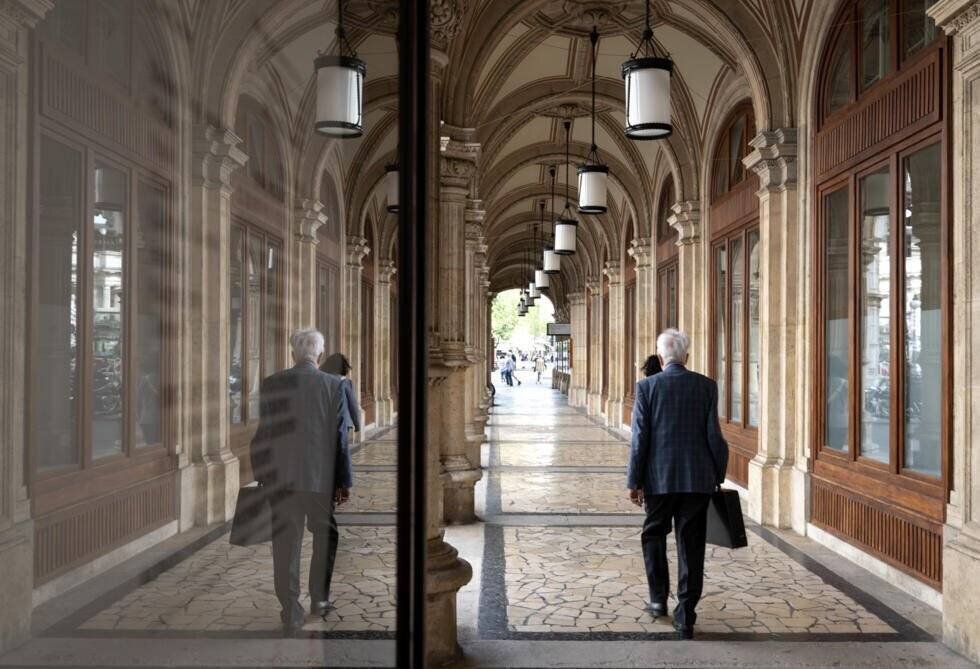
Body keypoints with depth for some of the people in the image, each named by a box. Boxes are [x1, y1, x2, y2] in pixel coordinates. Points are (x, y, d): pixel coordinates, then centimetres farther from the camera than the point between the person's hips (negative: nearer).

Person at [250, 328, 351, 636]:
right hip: (322, 476, -1)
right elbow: (340, 437, -6)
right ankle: (319, 599, 29)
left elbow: (262, 435, 0)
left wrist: (261, 475, 10)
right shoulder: (334, 385, -6)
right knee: (325, 537, 20)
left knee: (285, 546, 9)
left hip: (281, 478, 1)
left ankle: (291, 615, 13)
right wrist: (344, 481, 1)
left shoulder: (270, 384, -2)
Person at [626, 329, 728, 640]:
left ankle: (659, 598, 25)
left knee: (653, 535, 22)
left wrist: (634, 480, -1)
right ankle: (685, 618, 10)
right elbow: (713, 435, -1)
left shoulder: (647, 386, -6)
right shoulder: (706, 386, -1)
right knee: (691, 546, 8)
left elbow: (640, 438, -7)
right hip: (698, 479, 1)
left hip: (659, 477, -1)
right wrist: (719, 474, 10)